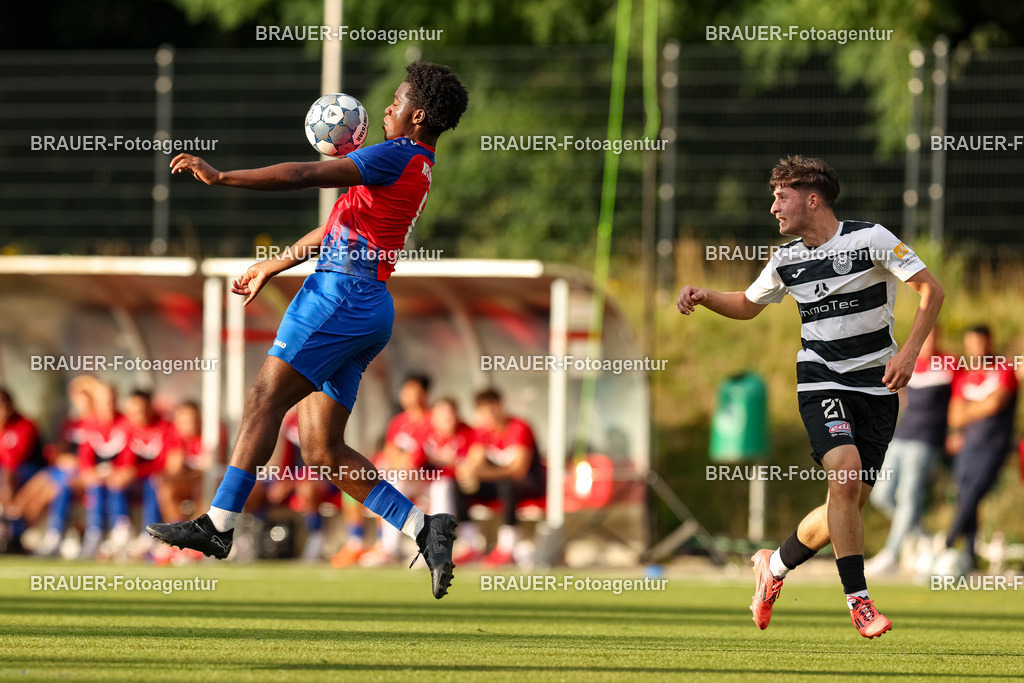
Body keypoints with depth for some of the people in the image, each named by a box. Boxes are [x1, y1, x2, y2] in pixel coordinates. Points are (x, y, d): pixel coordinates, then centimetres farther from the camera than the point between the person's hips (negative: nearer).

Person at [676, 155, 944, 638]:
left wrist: (908, 353, -18)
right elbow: (748, 305, 24)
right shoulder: (786, 259, 6)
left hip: (878, 385, -1)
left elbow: (931, 289, -9)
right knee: (846, 475, -23)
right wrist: (703, 297, 5)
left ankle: (775, 565, 24)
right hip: (821, 382, 1)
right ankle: (858, 601, -18)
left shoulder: (870, 240, -8)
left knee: (852, 502, 0)